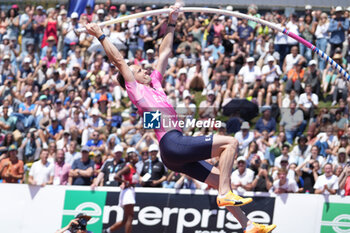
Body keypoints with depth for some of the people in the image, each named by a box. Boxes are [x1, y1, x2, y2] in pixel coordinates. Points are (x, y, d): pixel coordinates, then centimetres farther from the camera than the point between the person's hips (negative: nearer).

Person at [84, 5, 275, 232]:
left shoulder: (154, 84, 25)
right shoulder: (136, 89, 3)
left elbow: (165, 53, 31)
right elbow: (118, 60, -1)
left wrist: (172, 23, 34)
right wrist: (101, 36, 1)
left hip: (177, 153, 9)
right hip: (172, 143, -9)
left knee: (220, 179, 5)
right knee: (230, 142, -14)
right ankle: (225, 194, -21)